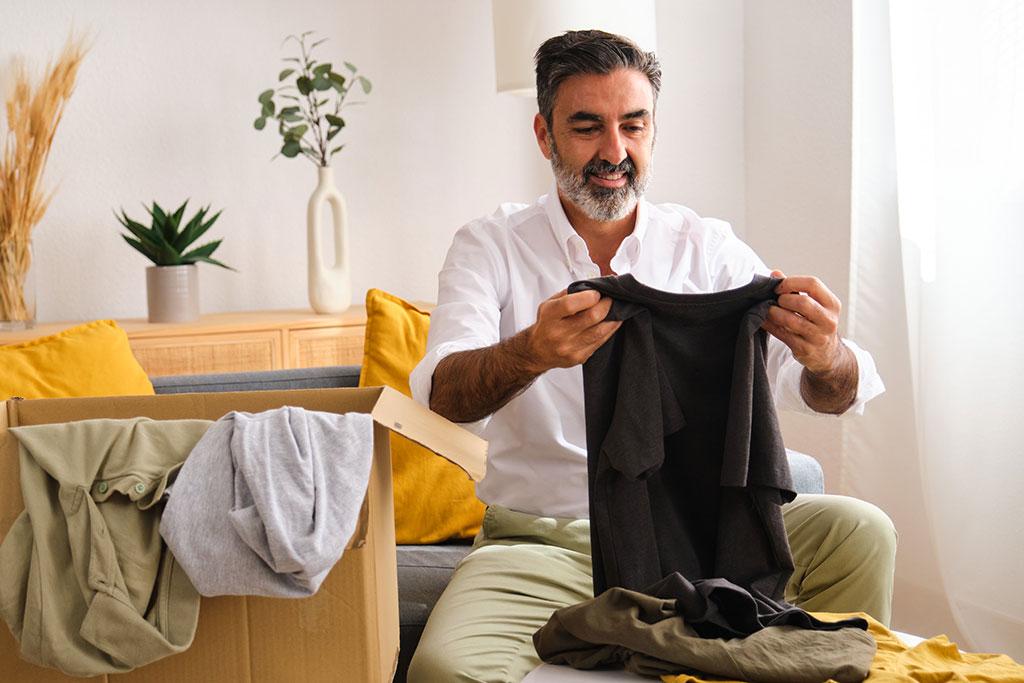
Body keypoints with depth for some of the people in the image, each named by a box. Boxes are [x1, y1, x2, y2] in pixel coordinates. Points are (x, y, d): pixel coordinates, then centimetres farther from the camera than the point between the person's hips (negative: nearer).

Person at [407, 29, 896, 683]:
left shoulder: (707, 247, 4)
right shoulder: (490, 248, 1)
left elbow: (831, 395, -7)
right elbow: (443, 393, -17)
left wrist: (826, 359, -34)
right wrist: (532, 353, -40)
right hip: (543, 541, -2)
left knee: (861, 531, -22)